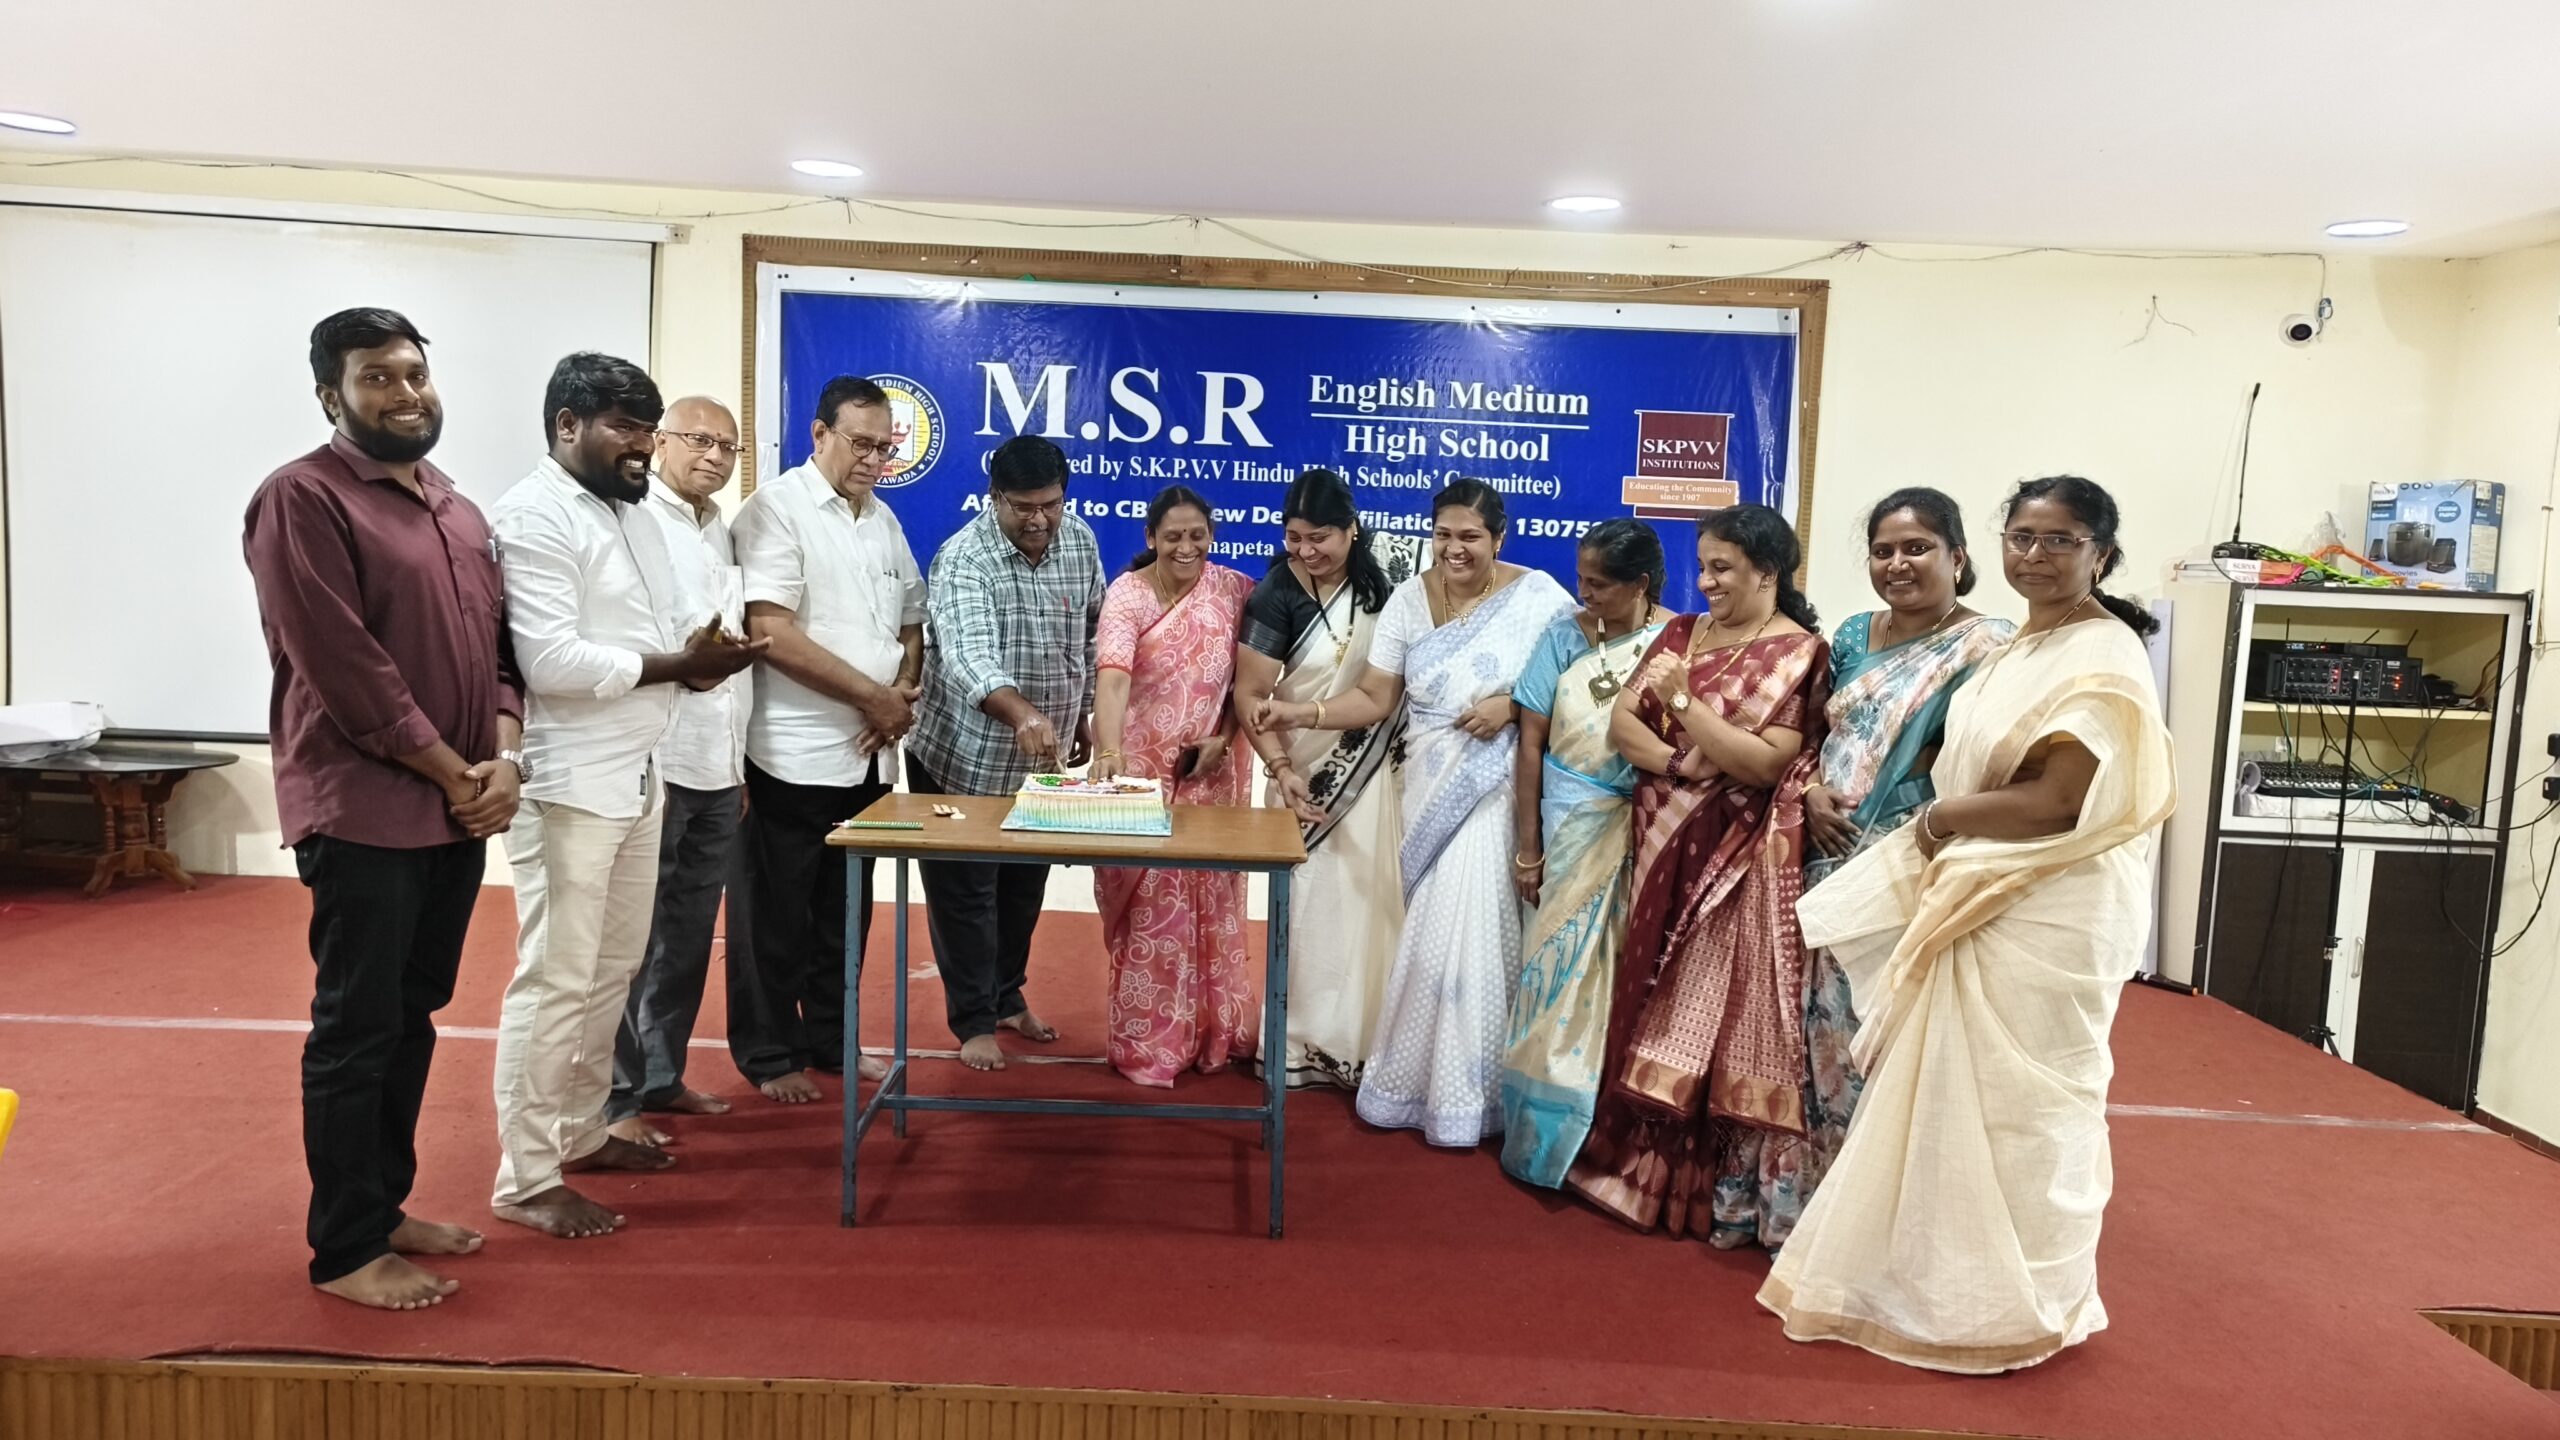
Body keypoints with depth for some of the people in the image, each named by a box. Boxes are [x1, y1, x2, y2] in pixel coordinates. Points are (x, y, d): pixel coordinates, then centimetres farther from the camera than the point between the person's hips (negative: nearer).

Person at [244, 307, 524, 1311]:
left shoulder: (460, 514, 15)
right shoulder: (302, 499, -9)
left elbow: (498, 647, 12)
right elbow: (344, 666, -17)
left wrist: (503, 758, -4)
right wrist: (454, 774, -13)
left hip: (456, 809, 7)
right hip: (361, 810, -7)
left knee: (412, 1016, 15)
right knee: (356, 1028, 1)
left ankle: (383, 1204, 28)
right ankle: (344, 1249, 12)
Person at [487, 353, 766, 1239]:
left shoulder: (635, 516, 15)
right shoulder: (535, 519, -14)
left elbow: (660, 628, 19)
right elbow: (551, 661, -23)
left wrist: (702, 653, -4)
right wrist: (675, 664, -17)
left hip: (637, 774, 9)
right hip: (568, 783, -9)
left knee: (612, 971, 17)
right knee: (556, 980, -3)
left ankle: (579, 1132, 31)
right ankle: (525, 1178, 8)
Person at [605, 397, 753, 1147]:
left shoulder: (722, 531, 17)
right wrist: (679, 662, -26)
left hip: (719, 766, 8)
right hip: (651, 764, -8)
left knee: (688, 935, 15)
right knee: (631, 939, 0)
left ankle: (662, 1075, 28)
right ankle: (613, 1101, 10)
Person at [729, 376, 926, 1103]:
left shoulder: (884, 519, 12)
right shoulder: (776, 508, -10)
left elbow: (910, 624, 17)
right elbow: (772, 634, -19)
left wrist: (901, 696, -3)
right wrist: (872, 696, -15)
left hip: (868, 754, 7)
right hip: (795, 755, -7)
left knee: (845, 909, 16)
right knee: (778, 913, 5)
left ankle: (830, 1037, 29)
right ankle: (769, 1054, 18)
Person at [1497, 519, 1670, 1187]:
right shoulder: (1565, 636, -2)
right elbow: (1531, 743, 0)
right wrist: (1526, 849, -1)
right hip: (1573, 825, 1)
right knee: (1560, 965, 8)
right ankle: (1549, 1126, 24)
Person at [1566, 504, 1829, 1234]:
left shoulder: (1798, 654, -7)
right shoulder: (1682, 634, 10)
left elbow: (1766, 764, -17)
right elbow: (1622, 721, 2)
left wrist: (1685, 702, -20)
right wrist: (1684, 764, -14)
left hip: (1737, 864, -5)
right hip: (1664, 846, 6)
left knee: (1714, 1015, -2)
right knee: (1653, 1003, 10)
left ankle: (1703, 1183, 10)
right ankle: (1639, 1155, 23)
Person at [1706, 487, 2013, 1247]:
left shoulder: (1987, 648, -7)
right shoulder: (1853, 635, 13)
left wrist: (1915, 846, -17)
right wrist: (1810, 792, -2)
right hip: (1827, 864, 6)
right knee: (1812, 1034, 12)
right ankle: (1795, 1201, 27)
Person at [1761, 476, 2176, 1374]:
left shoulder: (2103, 657, -16)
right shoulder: (2023, 646, 13)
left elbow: (2060, 800, -24)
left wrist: (1943, 816, -11)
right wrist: (1943, 822, -2)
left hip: (2049, 916, -9)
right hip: (1983, 903, 9)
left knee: (2016, 1102, 4)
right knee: (1956, 1095, 16)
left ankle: (2013, 1302, 21)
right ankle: (1952, 1274, 31)